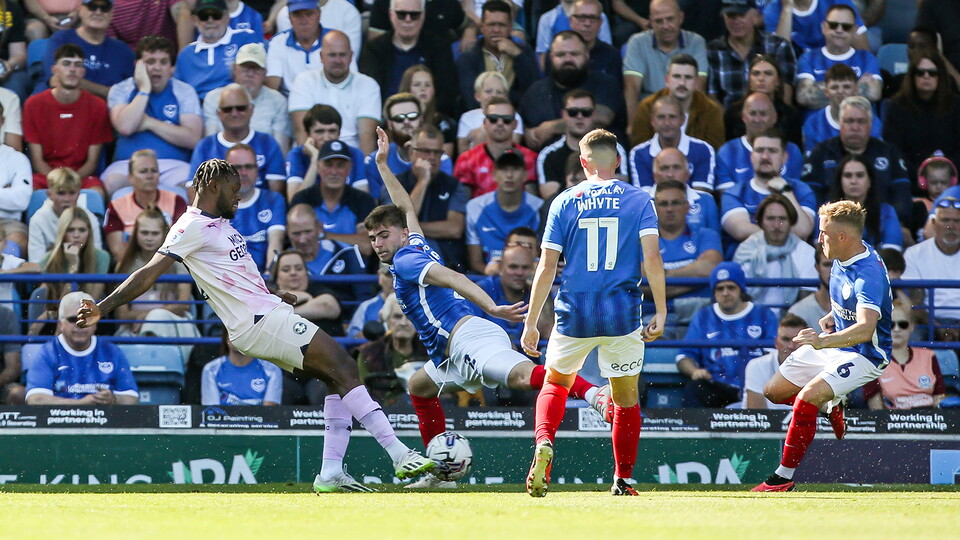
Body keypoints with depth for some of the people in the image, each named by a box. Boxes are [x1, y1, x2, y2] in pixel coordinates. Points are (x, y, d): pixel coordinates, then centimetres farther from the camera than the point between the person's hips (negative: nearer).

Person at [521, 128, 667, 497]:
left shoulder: (564, 202, 3)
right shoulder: (638, 200, 2)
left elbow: (546, 267, 0)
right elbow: (652, 260, -8)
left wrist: (531, 323, 4)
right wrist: (661, 313, -2)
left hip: (574, 314, 1)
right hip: (622, 313, -1)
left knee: (555, 383, 20)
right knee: (626, 397, 12)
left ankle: (544, 444, -6)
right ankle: (623, 478, 9)